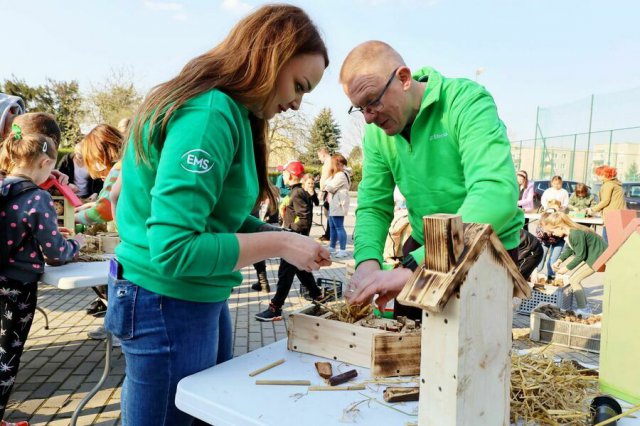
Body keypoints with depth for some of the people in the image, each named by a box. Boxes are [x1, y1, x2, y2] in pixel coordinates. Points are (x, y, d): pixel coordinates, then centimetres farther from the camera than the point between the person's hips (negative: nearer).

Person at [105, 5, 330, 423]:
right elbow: (174, 250, -29)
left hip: (205, 300, 10)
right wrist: (279, 244, -21)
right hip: (167, 305, -9)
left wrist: (287, 236, -2)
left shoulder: (234, 114, 7)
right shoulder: (209, 114, -24)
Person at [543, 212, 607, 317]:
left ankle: (583, 310, 0)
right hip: (588, 254, 10)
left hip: (597, 256, -10)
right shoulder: (568, 233, 0)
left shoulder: (576, 234, -30)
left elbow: (580, 255, -23)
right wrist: (559, 261, -1)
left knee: (574, 279, -12)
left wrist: (566, 268, -15)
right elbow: (569, 249, 13)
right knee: (574, 278, 14)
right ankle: (585, 307, 22)